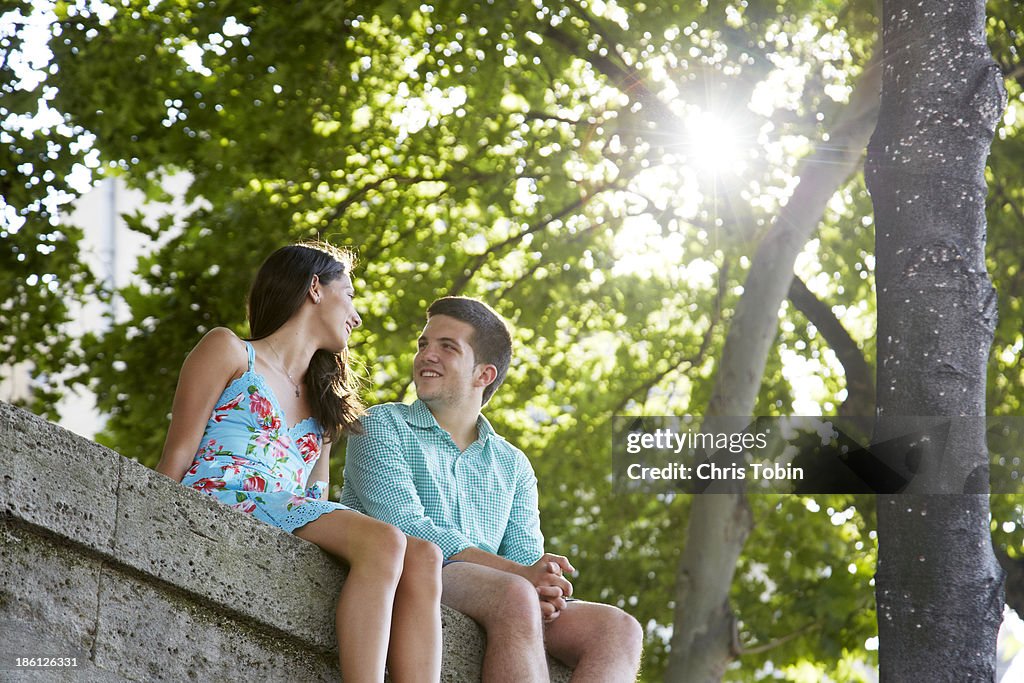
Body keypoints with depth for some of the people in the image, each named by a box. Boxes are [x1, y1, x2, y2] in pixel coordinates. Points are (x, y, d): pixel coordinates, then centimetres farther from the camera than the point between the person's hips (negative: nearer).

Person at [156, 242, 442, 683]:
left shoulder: (324, 406, 34)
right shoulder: (228, 351, 15)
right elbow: (177, 456, 5)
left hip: (296, 521, 6)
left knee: (422, 557, -22)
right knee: (385, 542, -29)